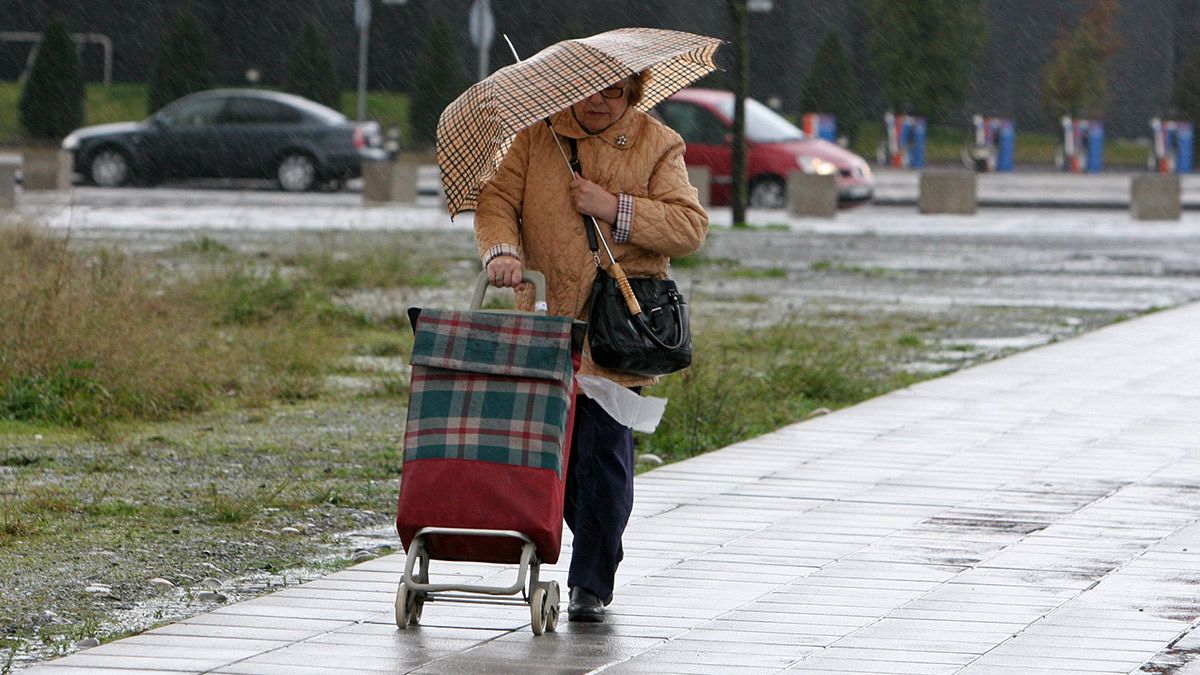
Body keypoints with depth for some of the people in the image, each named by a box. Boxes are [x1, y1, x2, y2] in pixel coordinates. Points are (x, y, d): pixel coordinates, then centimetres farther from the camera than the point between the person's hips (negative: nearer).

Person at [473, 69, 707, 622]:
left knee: (604, 452, -7)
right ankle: (595, 552, 28)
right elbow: (497, 199, -1)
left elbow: (690, 227, -6)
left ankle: (592, 583, 1)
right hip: (547, 323, 3)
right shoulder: (537, 137, 6)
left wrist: (615, 208, -16)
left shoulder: (658, 146, 2)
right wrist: (502, 250, -22)